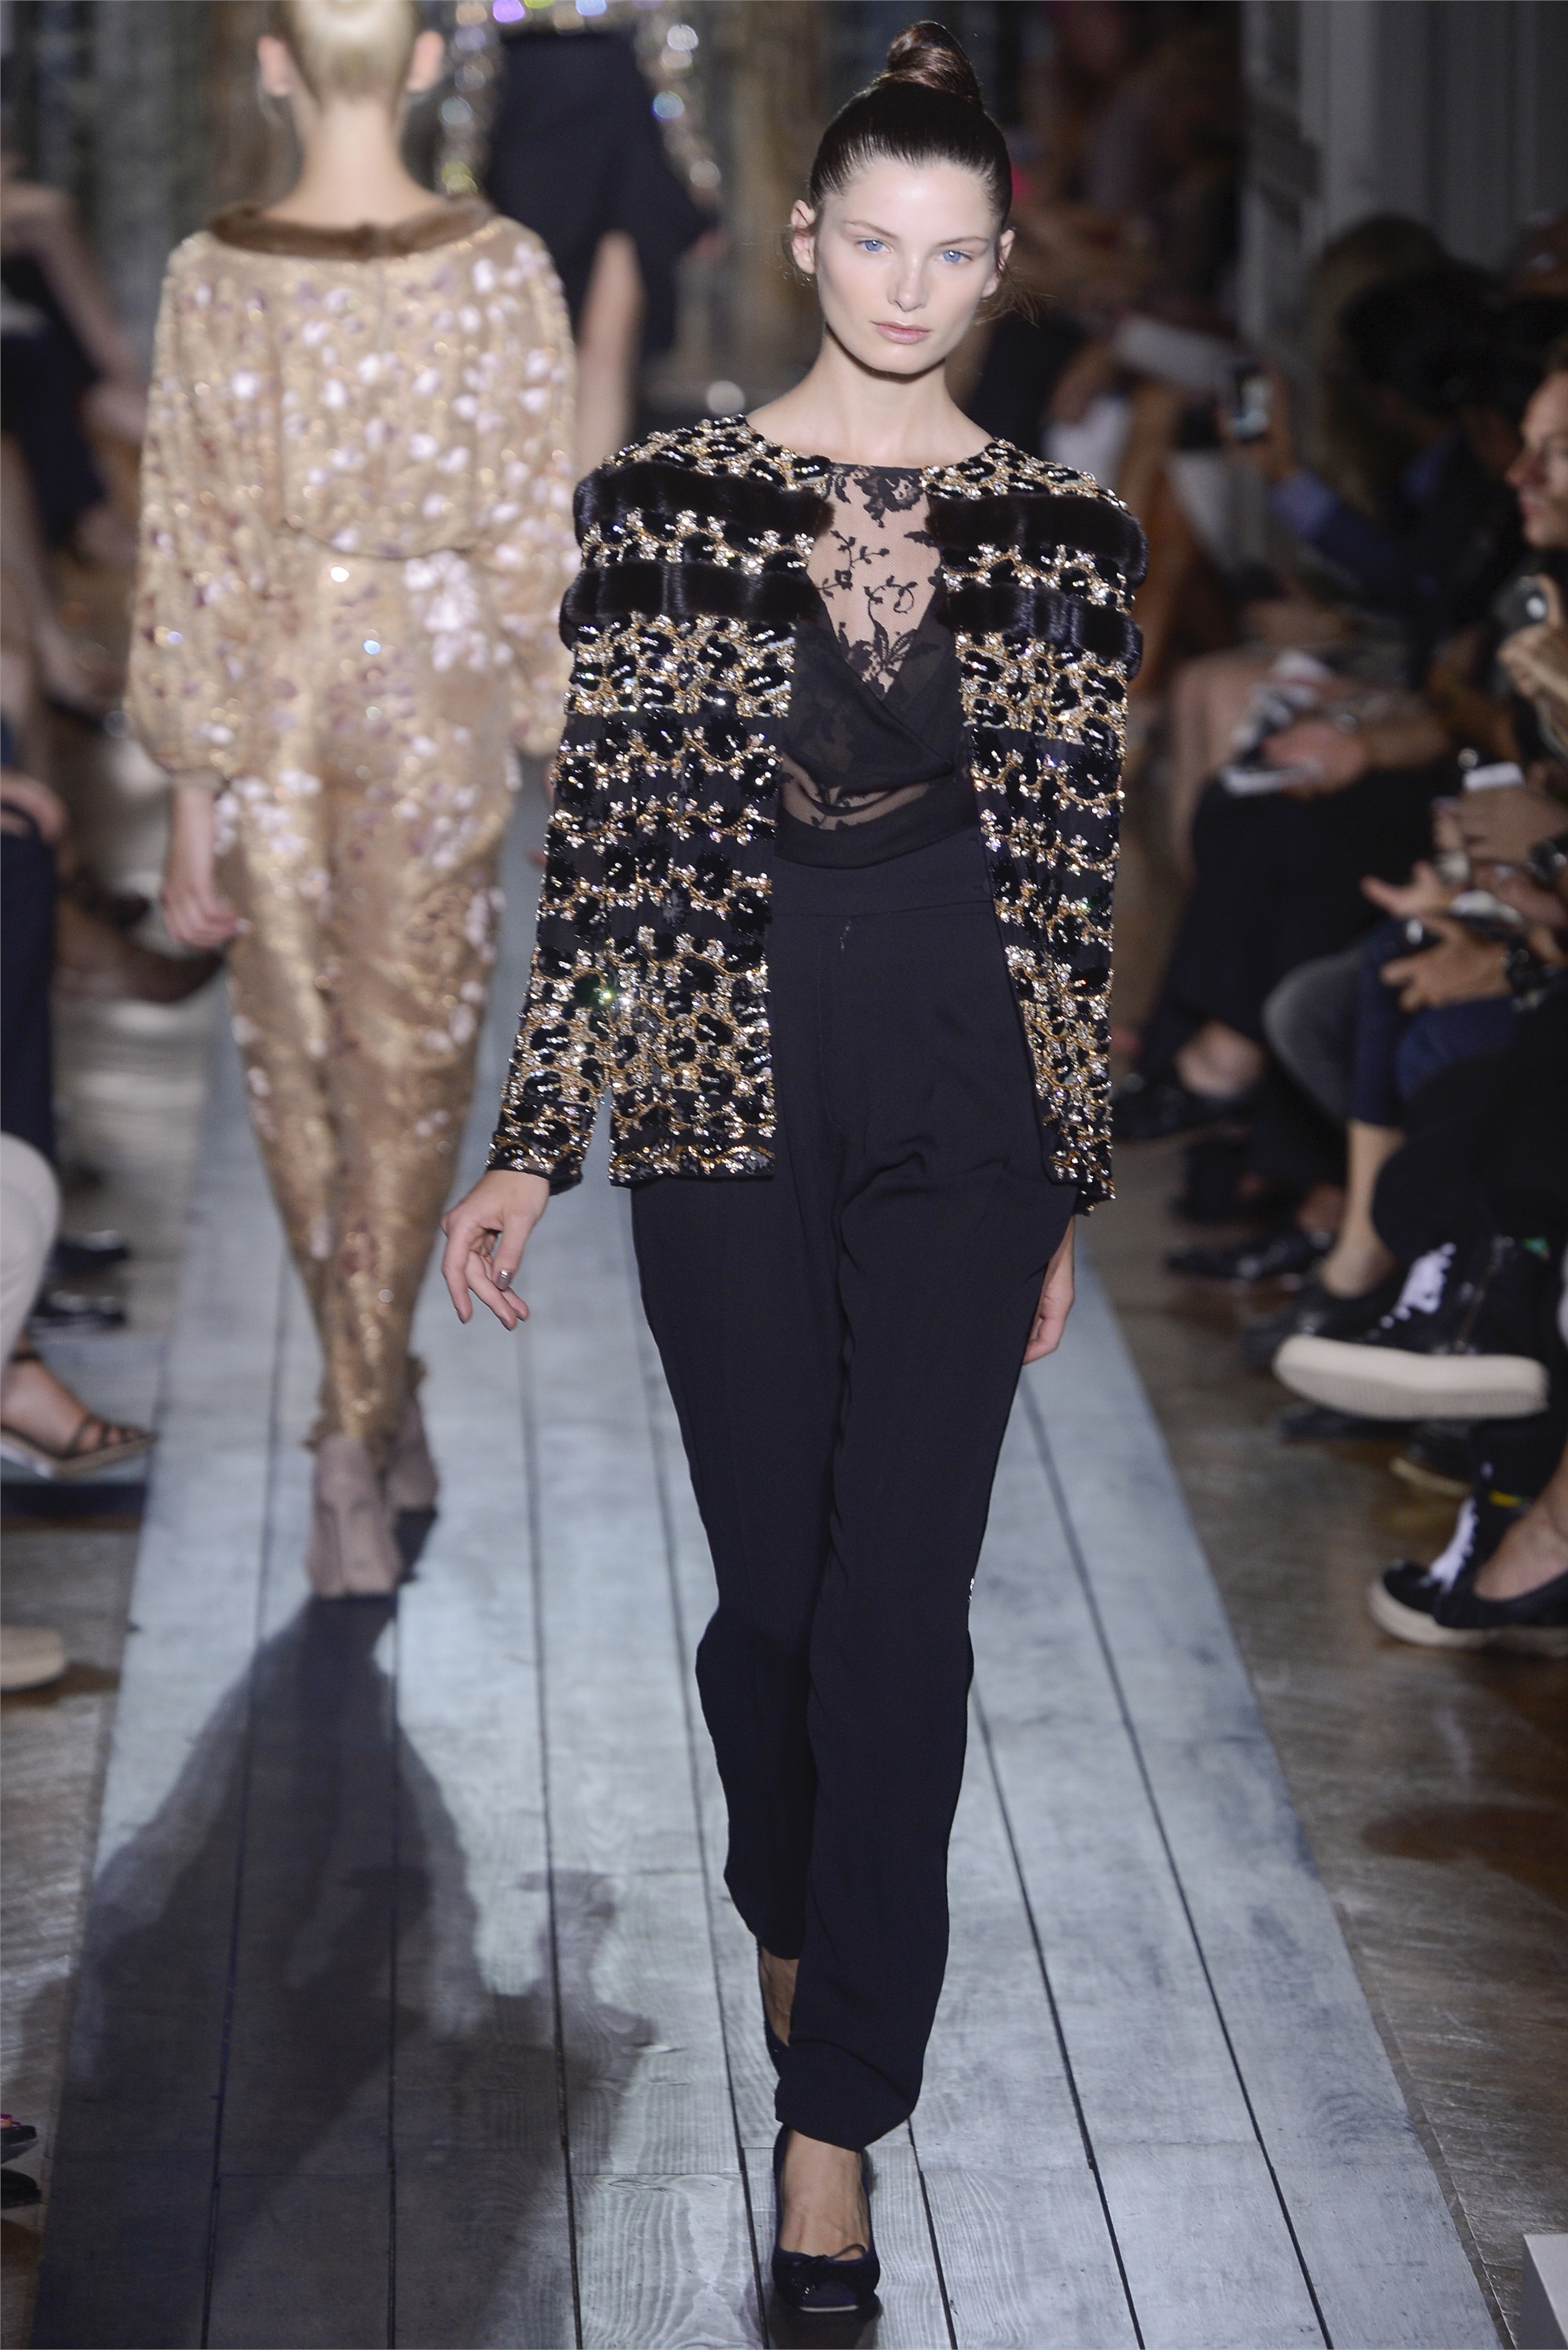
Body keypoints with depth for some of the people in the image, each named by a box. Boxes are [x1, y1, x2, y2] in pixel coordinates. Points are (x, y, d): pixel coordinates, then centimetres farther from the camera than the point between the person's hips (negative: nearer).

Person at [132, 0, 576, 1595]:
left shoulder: (214, 278, -9)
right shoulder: (499, 271, -10)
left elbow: (192, 545, -7)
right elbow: (536, 534, -6)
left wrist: (193, 799, 0)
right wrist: (557, 742, 6)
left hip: (270, 691, 1)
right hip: (434, 693, -1)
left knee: (297, 1064, 16)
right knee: (405, 1066, 7)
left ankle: (375, 1405, 29)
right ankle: (359, 1436, -2)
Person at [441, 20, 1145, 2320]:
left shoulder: (1066, 535, 4)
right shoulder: (662, 502, 1)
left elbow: (1075, 880, 8)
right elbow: (608, 842, 1)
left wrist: (1070, 1194, 9)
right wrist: (533, 1151, -1)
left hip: (964, 1098, 1)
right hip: (729, 1094, 0)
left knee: (903, 1596, -3)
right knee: (775, 1579, 6)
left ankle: (835, 2104, 5)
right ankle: (799, 1912, 38)